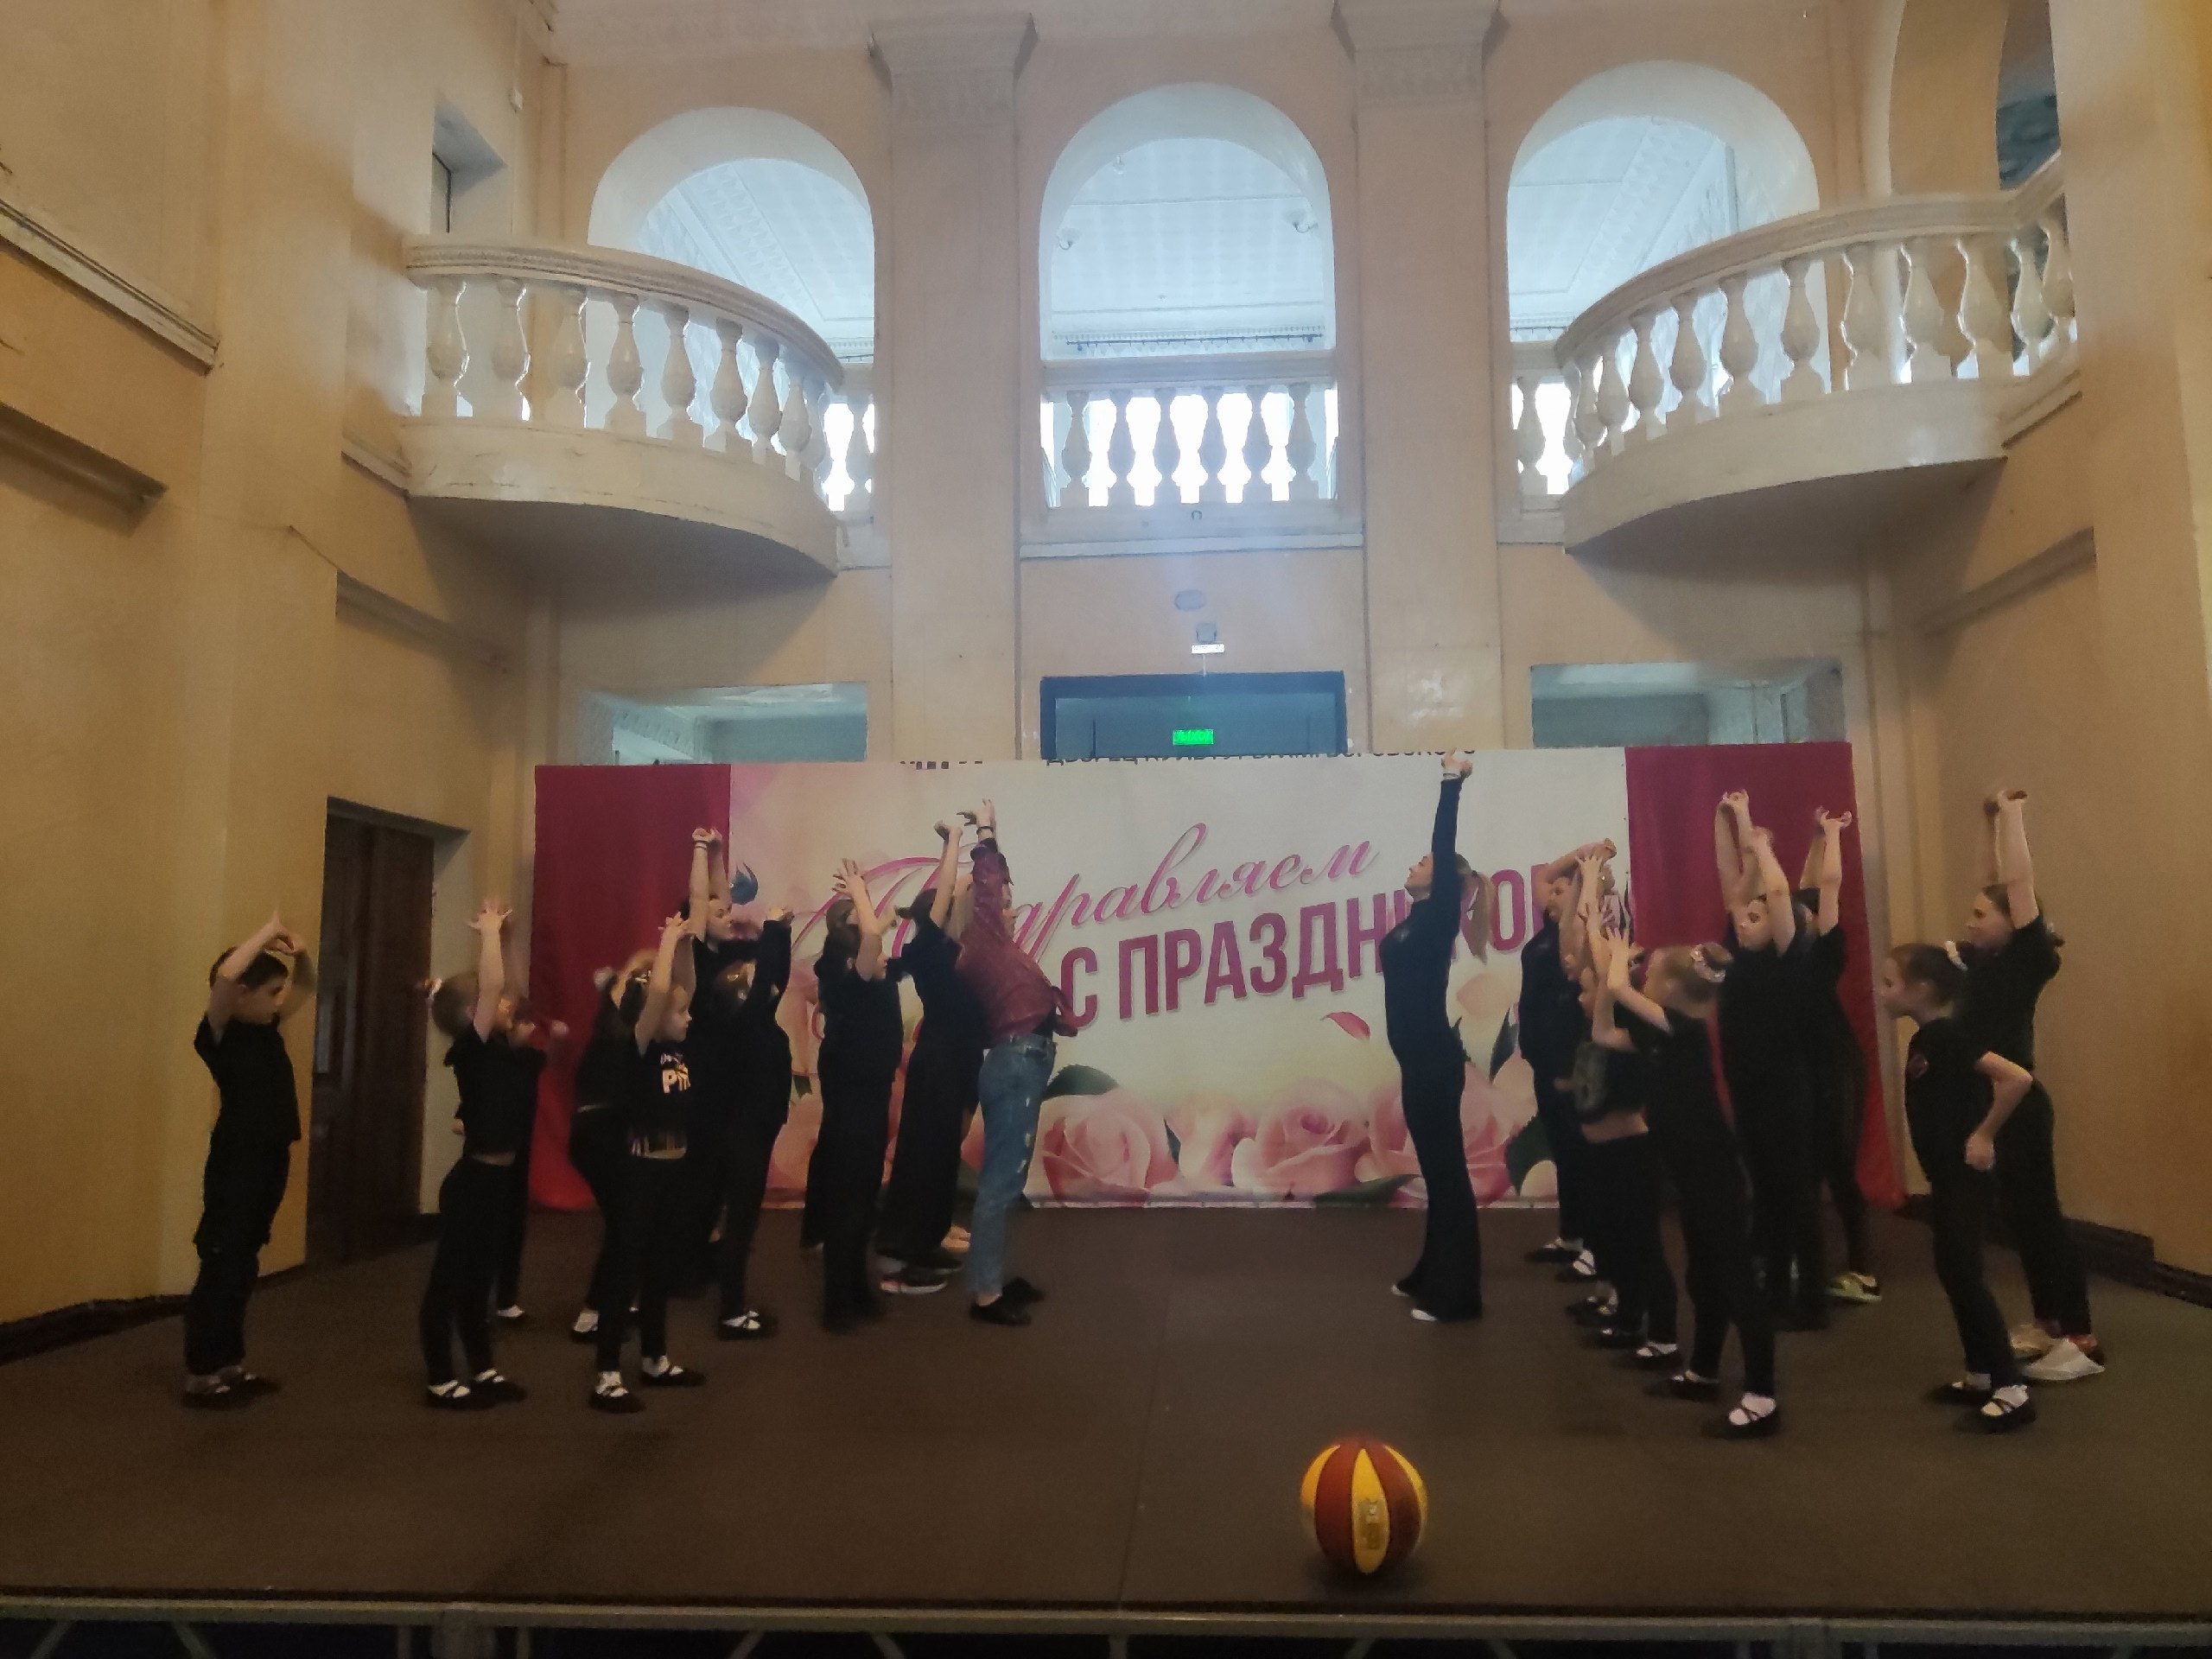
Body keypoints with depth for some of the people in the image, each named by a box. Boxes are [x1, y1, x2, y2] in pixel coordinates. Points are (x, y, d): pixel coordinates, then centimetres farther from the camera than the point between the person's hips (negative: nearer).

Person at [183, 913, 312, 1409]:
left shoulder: (267, 1027, 7)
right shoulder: (218, 1034, -13)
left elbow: (306, 985, 20)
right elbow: (225, 976, -32)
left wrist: (298, 953, -2)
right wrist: (267, 933, -21)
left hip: (271, 1161, 8)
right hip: (235, 1165, -8)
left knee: (244, 1268, 15)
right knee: (220, 1268, -1)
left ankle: (230, 1366, 25)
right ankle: (199, 1376, 8)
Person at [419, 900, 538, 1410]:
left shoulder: (500, 1051, 9)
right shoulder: (472, 1051, -14)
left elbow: (499, 988, 17)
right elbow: (492, 985, -24)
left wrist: (495, 934, 12)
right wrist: (489, 931, -15)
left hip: (498, 1177, 9)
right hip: (473, 1179, -9)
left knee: (479, 1278, 17)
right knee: (449, 1278, 2)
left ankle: (483, 1372, 26)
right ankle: (441, 1381, 11)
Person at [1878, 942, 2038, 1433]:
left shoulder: (1947, 1036, -19)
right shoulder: (1925, 1038, 8)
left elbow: (2017, 1078, -28)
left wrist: (1984, 1136, -22)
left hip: (1965, 1174, -10)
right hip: (1944, 1173, 10)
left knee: (1965, 1275, -7)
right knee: (1952, 1272, 15)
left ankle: (2012, 1391, -1)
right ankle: (1980, 1377, 26)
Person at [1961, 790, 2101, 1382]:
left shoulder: (2029, 960, -12)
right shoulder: (1984, 961, 7)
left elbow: (2019, 882, -17)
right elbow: (1999, 886, 15)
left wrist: (2013, 814, -11)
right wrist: (1994, 820, 17)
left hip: (2019, 1106, -8)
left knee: (2040, 1214, -4)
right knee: (2017, 1216, 15)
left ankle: (2083, 1340, 2)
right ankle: (2046, 1322, 27)